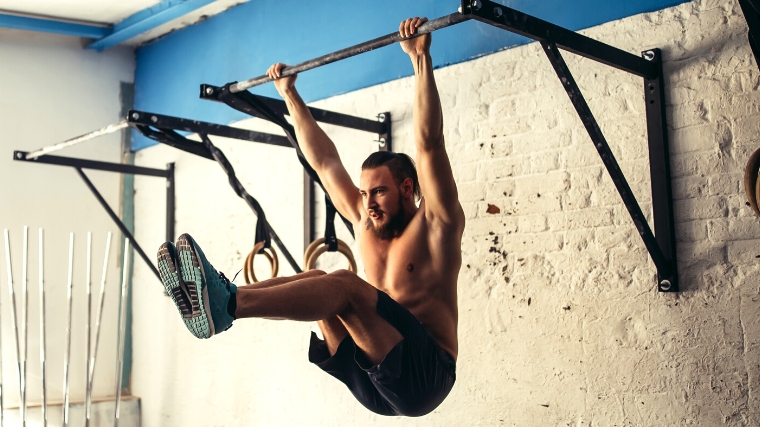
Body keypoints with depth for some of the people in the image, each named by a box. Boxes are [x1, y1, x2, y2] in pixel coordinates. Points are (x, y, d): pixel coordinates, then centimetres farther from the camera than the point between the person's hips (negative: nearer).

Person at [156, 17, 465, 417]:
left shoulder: (436, 225, -2)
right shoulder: (365, 223, 15)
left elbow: (429, 143, -15)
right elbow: (323, 161, 19)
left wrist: (421, 59, -19)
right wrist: (290, 95, 22)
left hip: (423, 376, -7)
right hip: (374, 383, 7)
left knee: (343, 284, -28)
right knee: (316, 281, -10)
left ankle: (226, 303, -46)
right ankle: (213, 300, -30)